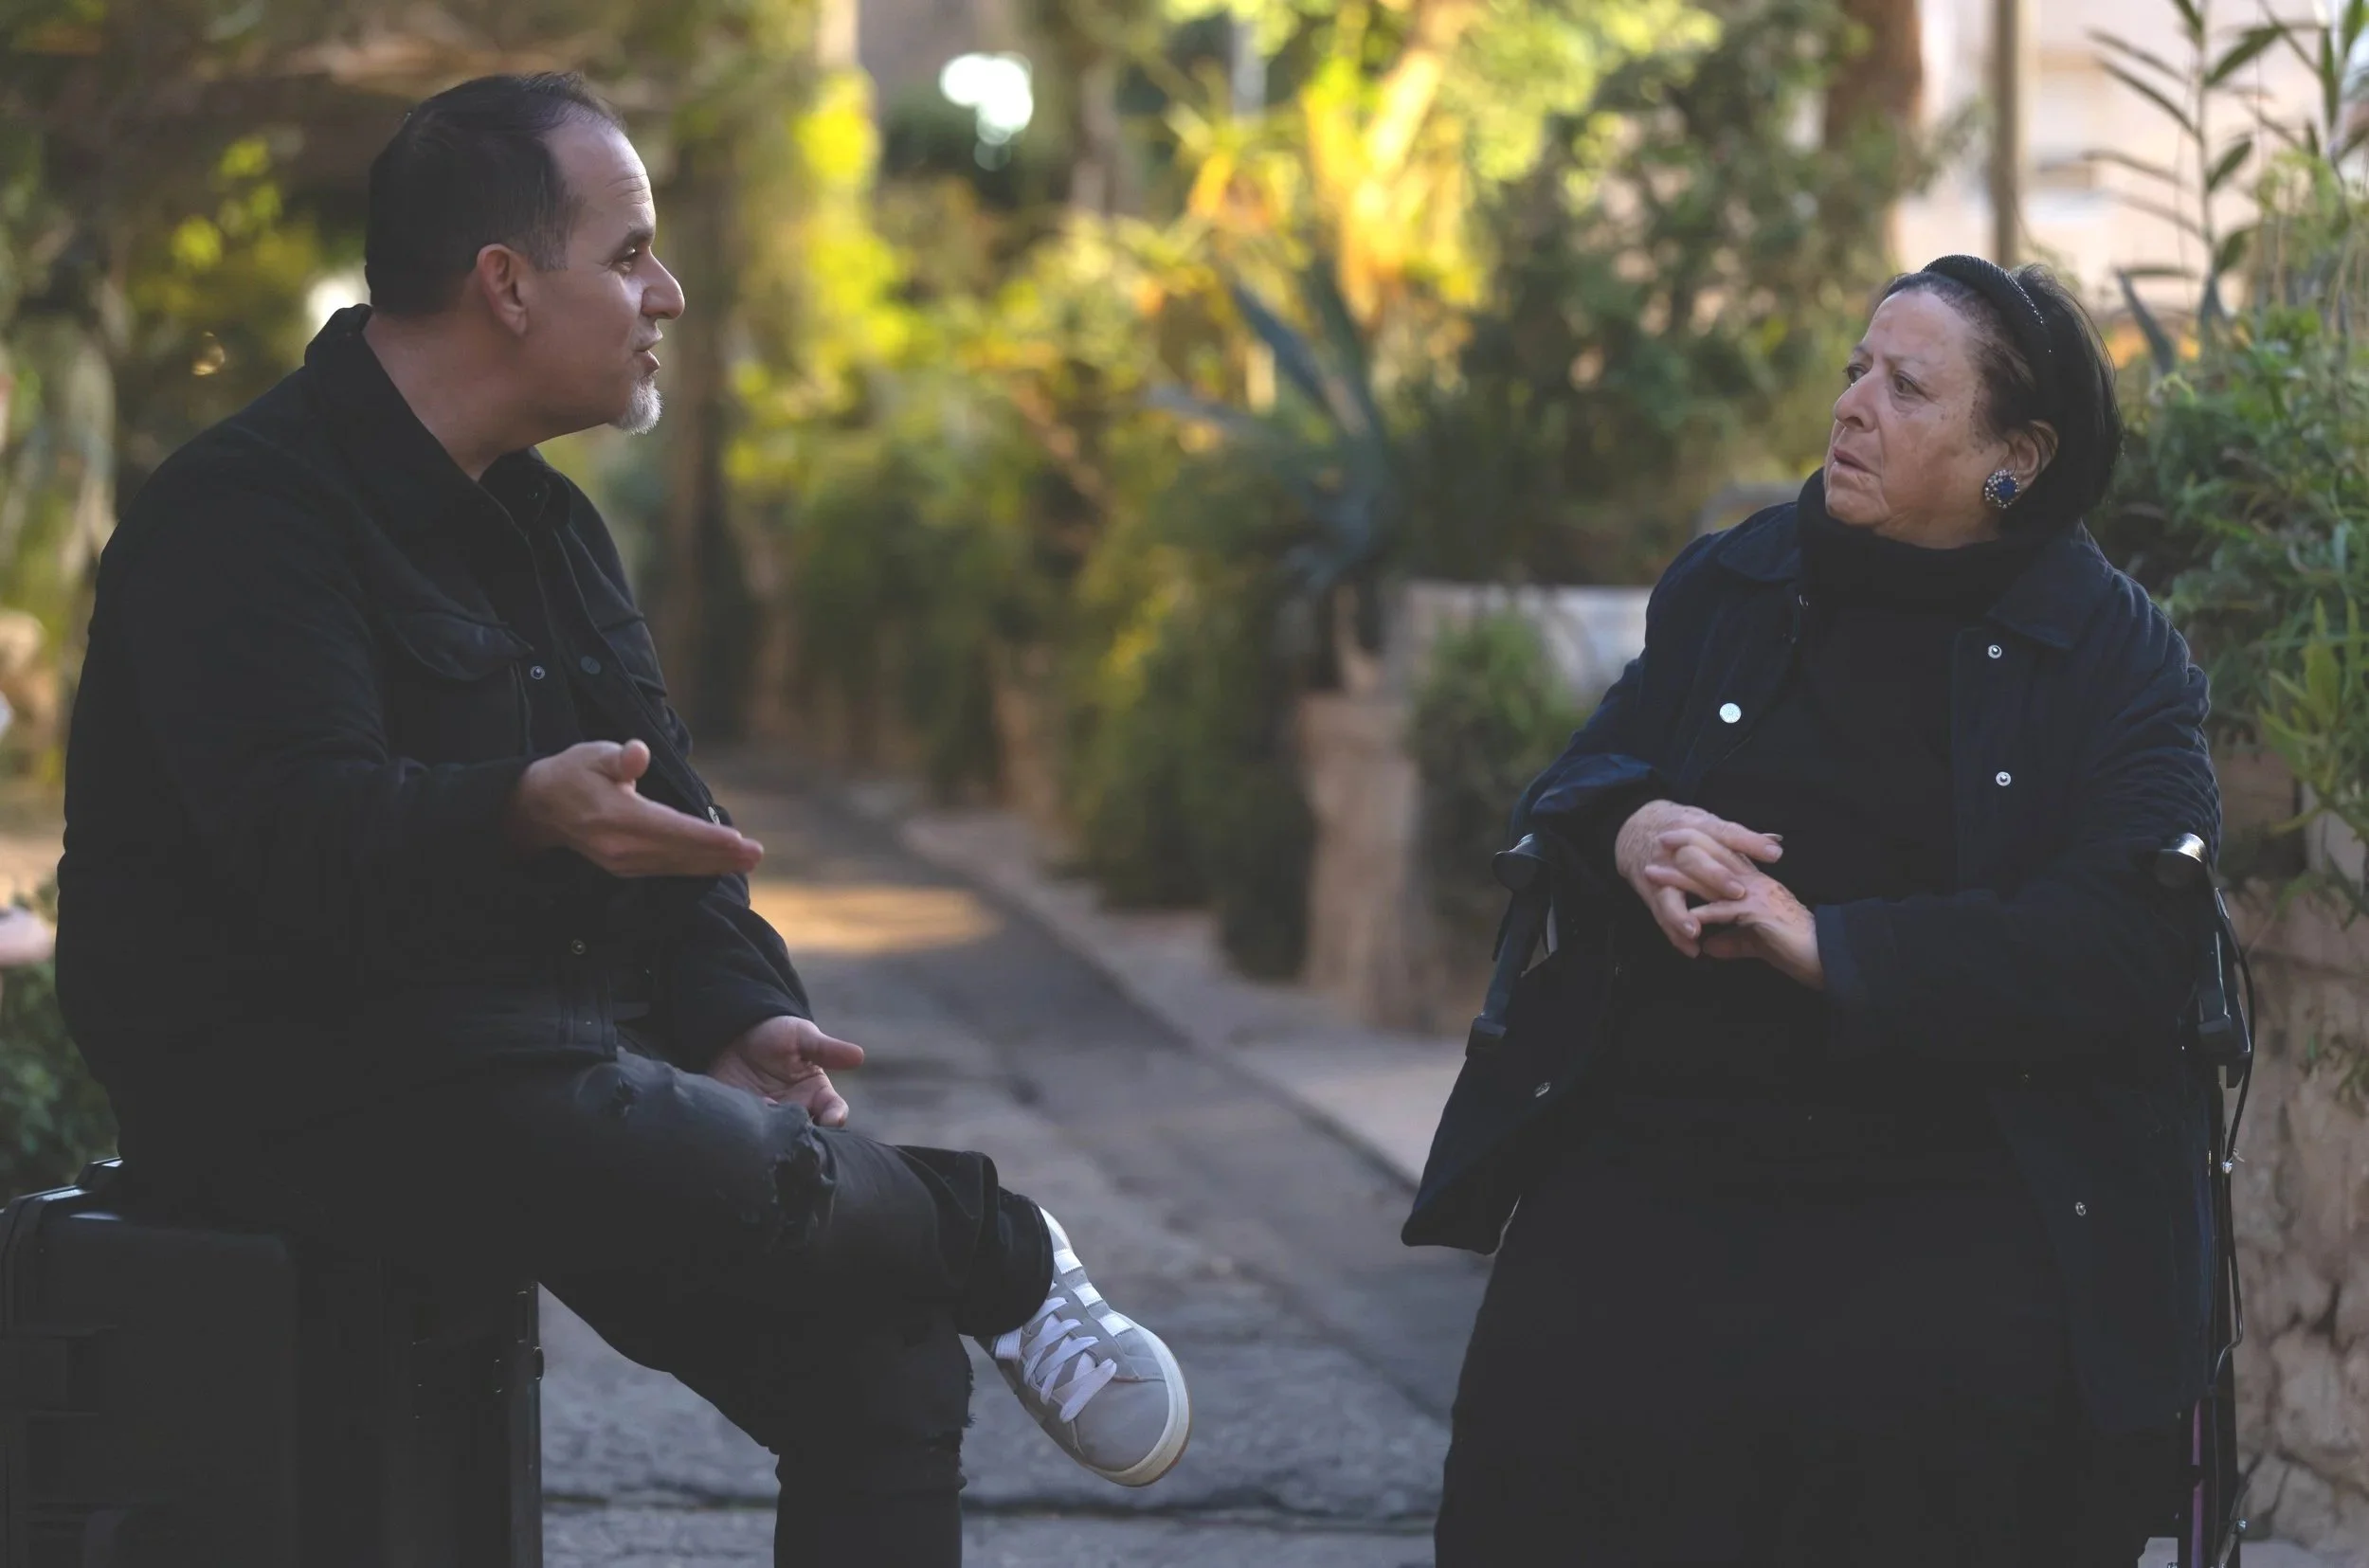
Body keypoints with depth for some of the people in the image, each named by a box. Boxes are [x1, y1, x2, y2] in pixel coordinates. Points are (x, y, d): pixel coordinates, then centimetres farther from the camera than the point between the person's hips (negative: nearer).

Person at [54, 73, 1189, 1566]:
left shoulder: (542, 519, 17)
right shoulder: (249, 511, -13)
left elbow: (663, 801, 20)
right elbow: (303, 829, -27)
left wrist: (736, 1013, 1)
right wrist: (526, 815, -46)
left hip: (548, 1048, 9)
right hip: (314, 1078, -9)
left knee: (883, 1353, -7)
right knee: (758, 1192, -29)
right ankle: (1006, 1256, 0)